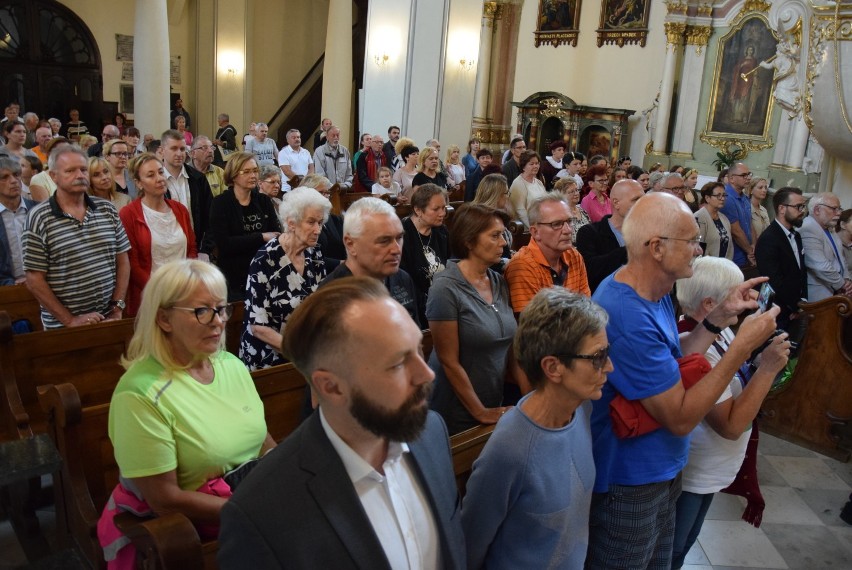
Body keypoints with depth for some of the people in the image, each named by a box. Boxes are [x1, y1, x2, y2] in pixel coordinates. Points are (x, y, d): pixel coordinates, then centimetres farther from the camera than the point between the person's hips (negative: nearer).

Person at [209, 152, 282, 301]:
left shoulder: (264, 201, 9)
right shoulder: (221, 203, -3)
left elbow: (277, 236, 1)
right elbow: (223, 243, -14)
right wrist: (261, 238, -13)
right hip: (233, 277, -3)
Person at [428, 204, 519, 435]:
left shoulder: (500, 282, 1)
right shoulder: (446, 288, -19)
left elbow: (508, 344, 9)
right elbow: (449, 361, -17)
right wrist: (481, 413, -12)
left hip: (496, 403, 6)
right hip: (457, 414, -6)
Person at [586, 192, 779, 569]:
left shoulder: (652, 291, 0)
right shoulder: (628, 318, -33)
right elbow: (681, 418, -27)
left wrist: (719, 318, -3)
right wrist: (742, 346, -24)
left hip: (659, 472, 9)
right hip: (628, 485, -9)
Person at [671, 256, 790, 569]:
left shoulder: (720, 330, -3)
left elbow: (736, 383, 8)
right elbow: (731, 426, -28)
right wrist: (768, 368, -28)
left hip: (709, 470, 9)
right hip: (690, 474, -8)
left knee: (684, 543, 28)